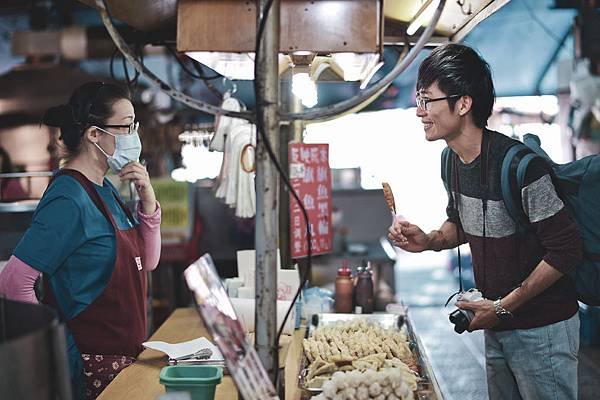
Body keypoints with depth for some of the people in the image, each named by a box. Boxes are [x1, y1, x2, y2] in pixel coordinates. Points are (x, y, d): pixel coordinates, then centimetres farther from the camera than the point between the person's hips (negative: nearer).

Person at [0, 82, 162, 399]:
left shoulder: (104, 190, 7)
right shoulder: (69, 199, -20)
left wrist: (148, 201, -2)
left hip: (124, 355, 9)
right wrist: (57, 345, -16)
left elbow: (146, 262, 12)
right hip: (93, 366, -9)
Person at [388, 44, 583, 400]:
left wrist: (504, 306, -19)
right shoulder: (453, 160, 1)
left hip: (541, 330, -8)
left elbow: (567, 249, -22)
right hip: (497, 326, 8)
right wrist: (429, 241, -4)